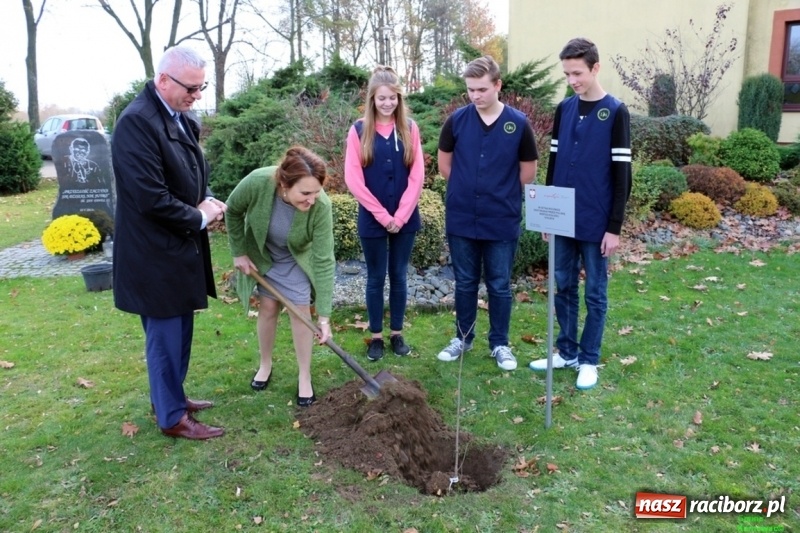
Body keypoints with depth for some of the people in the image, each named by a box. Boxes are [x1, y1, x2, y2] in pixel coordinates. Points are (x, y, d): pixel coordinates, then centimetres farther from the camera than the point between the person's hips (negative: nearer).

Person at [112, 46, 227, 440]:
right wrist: (200, 218, -12)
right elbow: (151, 198, -25)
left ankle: (170, 396, 37)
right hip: (155, 252, -9)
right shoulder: (136, 122, -20)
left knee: (179, 330, 19)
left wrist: (206, 200, -1)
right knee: (166, 335, 4)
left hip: (179, 246, 9)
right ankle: (172, 417, 20)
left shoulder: (178, 117, 8)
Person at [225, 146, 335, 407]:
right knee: (268, 308, 9)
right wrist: (239, 253, -8)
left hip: (298, 259, -1)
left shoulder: (321, 206, -37)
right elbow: (233, 211, -14)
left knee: (301, 312, 0)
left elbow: (324, 261, -33)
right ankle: (265, 365, 31)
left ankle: (304, 377, 14)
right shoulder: (257, 182, -37)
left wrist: (324, 316, -33)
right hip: (262, 254, 1)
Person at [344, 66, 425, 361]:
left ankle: (397, 333, 25)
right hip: (372, 220, -1)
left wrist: (400, 216, -10)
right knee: (376, 278, 8)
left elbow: (417, 176, -2)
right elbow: (353, 179, -8)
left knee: (398, 276, 11)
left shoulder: (409, 128, 2)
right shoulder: (359, 130, -4)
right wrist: (383, 215, -12)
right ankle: (376, 336, 21)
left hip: (405, 218, 2)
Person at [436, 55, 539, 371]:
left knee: (499, 285, 9)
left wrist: (502, 195, 9)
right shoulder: (457, 120, -2)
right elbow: (444, 162, 11)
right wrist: (466, 190, 11)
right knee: (465, 283, 13)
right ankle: (462, 337, 29)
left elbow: (528, 171, 4)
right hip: (461, 218, 1)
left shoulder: (518, 123, -6)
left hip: (502, 221, -1)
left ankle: (500, 344, 23)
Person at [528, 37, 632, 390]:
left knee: (594, 294, 6)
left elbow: (622, 175, -9)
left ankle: (589, 359, 19)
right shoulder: (564, 110, 8)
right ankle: (567, 351, 26)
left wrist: (614, 227, -12)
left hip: (595, 224, -5)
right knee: (563, 288, 12)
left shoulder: (615, 112, -7)